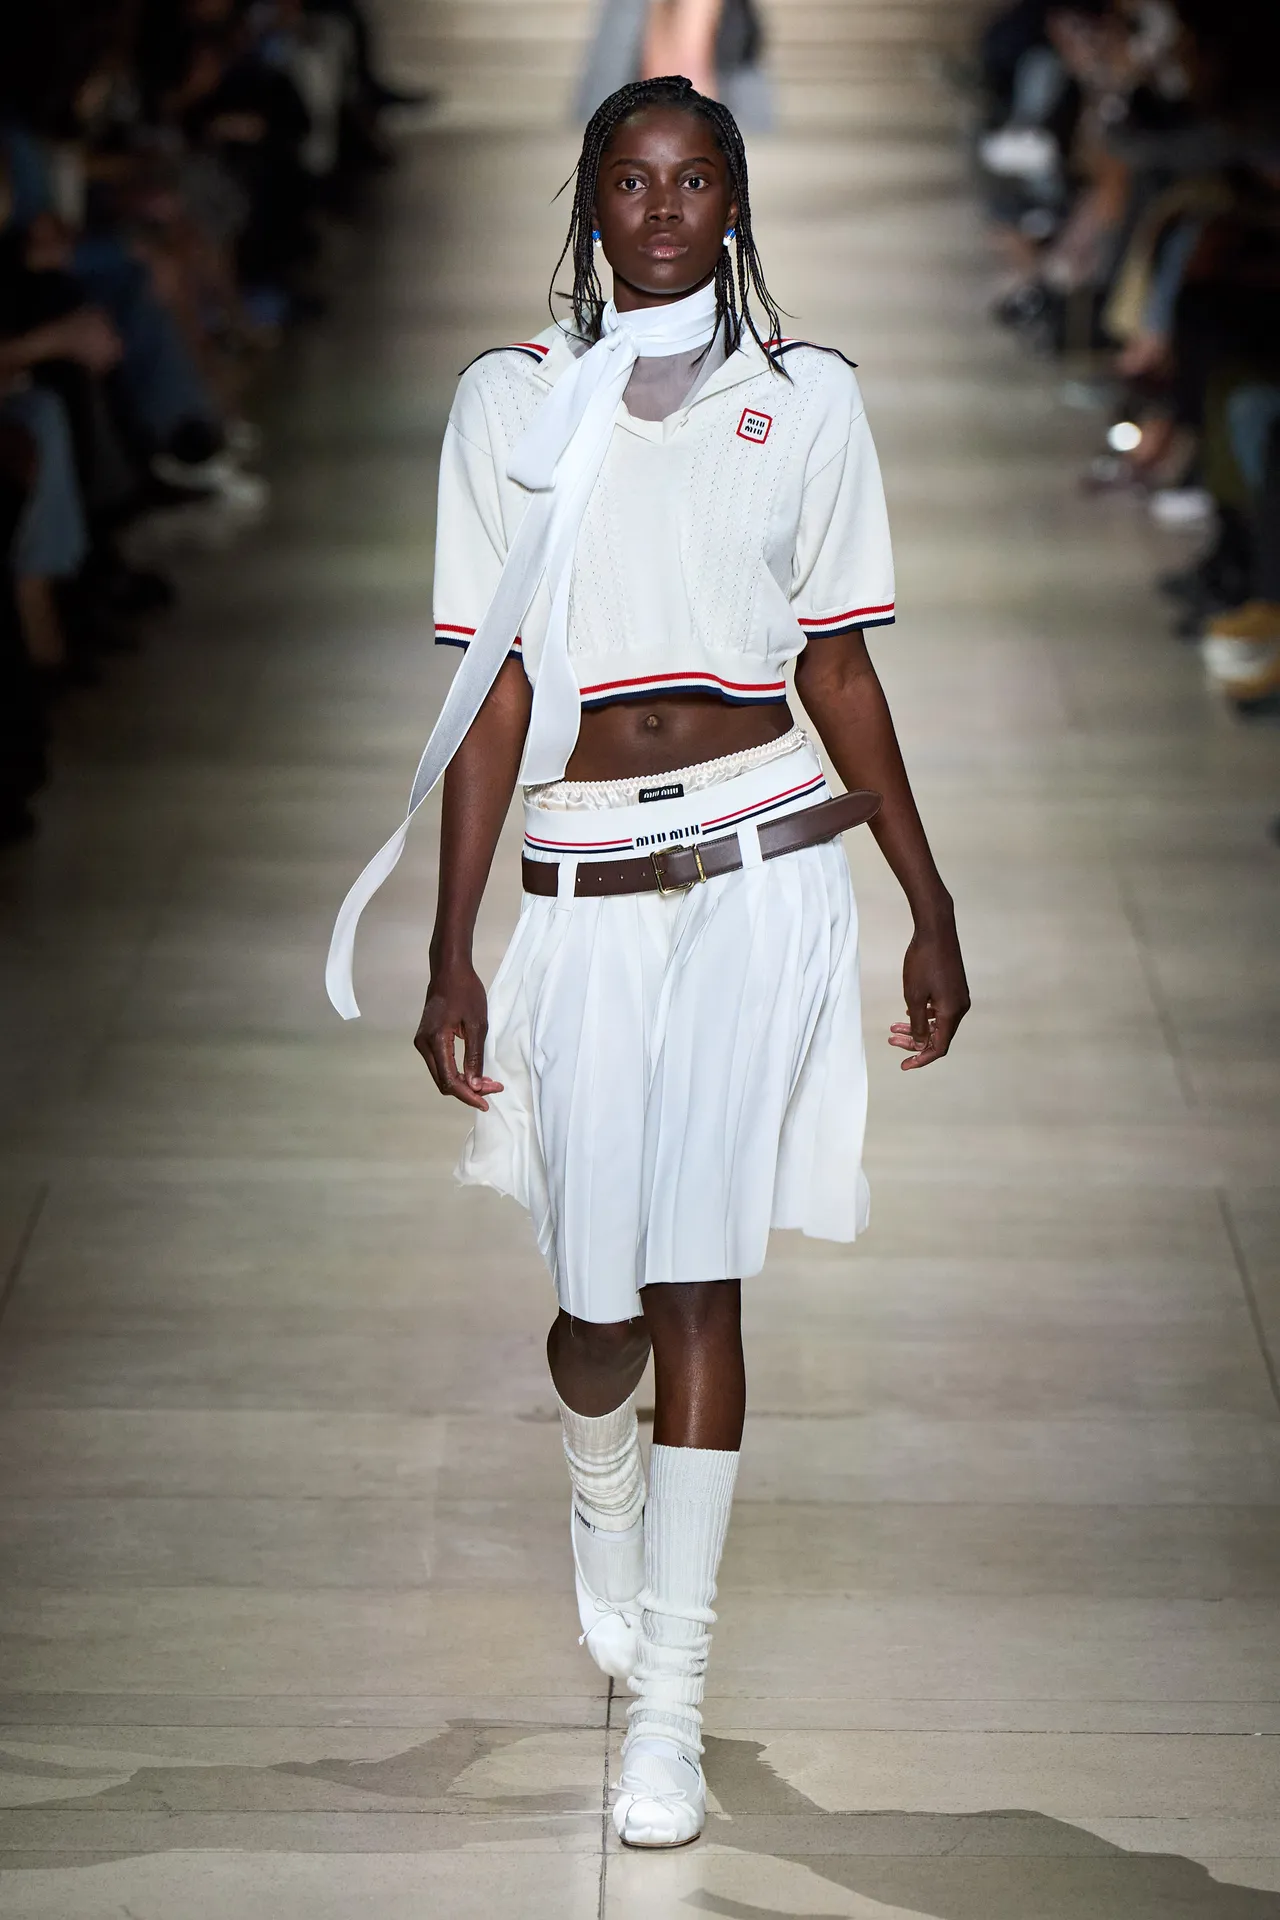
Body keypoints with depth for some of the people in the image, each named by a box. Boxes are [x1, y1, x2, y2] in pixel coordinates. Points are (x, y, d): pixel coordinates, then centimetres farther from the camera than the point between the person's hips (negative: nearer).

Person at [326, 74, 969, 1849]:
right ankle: (604, 1496, 40)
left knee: (694, 1282, -5)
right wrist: (453, 960, -1)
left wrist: (931, 910, 11)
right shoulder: (512, 400, 5)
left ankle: (671, 1701, 3)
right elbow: (492, 694, 3)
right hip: (586, 885, 1)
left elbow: (840, 666, 11)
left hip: (762, 863, 0)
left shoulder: (806, 395, 7)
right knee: (601, 1301, 2)